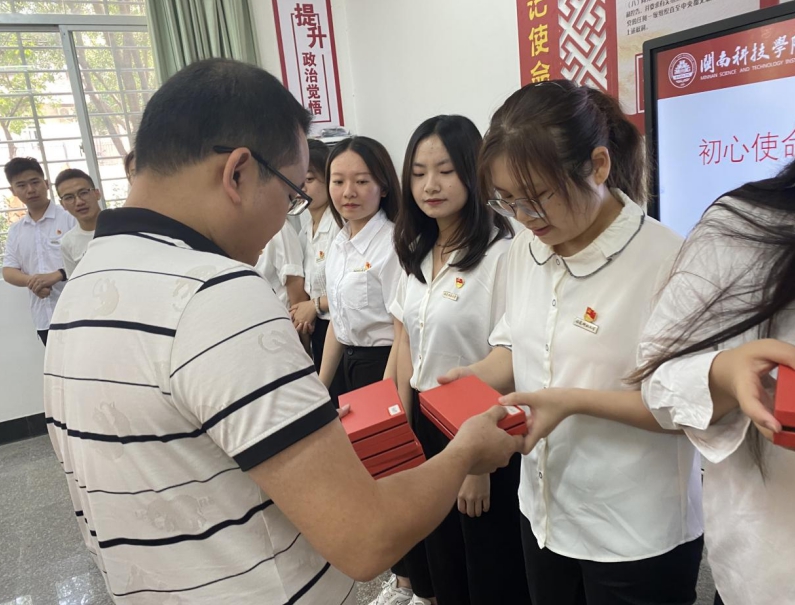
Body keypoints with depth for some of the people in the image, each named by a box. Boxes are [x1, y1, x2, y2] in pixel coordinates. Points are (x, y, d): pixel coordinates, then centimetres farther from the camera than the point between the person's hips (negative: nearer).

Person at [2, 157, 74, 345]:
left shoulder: (71, 217, -2)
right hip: (44, 318, 5)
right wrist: (32, 281, -11)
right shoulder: (15, 230, 15)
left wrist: (57, 275, -21)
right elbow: (8, 271, 11)